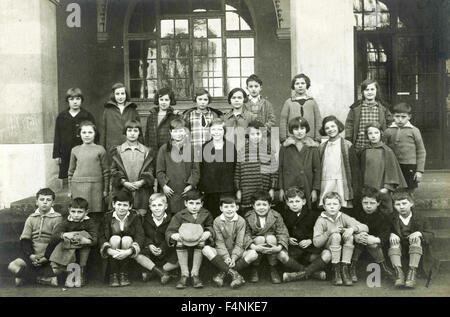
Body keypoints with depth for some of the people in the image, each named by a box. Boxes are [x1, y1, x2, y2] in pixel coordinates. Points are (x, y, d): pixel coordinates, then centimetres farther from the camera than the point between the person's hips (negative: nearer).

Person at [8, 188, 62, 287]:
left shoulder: (57, 218, 0)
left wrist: (47, 257, -17)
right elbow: (24, 239, 3)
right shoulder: (31, 218, 11)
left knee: (54, 282, -24)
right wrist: (30, 255, -13)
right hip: (32, 256, 4)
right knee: (12, 266, -18)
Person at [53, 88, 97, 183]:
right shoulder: (61, 117, 10)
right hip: (66, 155, 2)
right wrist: (57, 155, 5)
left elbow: (95, 135, 5)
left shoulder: (88, 116, 5)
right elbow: (57, 137, 10)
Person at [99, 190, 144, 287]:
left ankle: (124, 274, -16)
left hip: (128, 254, 0)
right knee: (115, 238, -28)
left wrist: (129, 251, -35)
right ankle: (113, 275, -18)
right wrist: (110, 251, -32)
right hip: (113, 254, 0)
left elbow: (140, 236, -18)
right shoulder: (108, 217, -6)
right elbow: (101, 236, -14)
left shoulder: (135, 217, -8)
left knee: (127, 239, -28)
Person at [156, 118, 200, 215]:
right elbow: (159, 171, 7)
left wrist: (191, 185, -5)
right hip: (170, 192, 0)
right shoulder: (164, 149, 8)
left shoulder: (191, 148, 8)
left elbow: (196, 170, 6)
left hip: (187, 191, 0)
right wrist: (164, 185, -5)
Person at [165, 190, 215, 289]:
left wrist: (208, 233, -23)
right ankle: (184, 274, -20)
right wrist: (174, 236, -29)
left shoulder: (206, 215, 3)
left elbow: (211, 228, 1)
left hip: (199, 241, 0)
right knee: (179, 242, -32)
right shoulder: (179, 215, -2)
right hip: (184, 241, 0)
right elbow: (169, 232, -6)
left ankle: (195, 274, -20)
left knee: (202, 242, -32)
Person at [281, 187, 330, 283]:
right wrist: (287, 239, -7)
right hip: (293, 249, 0)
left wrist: (310, 241, -10)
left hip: (310, 247, 0)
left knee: (327, 254, -30)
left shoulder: (312, 215, 5)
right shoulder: (284, 215, 7)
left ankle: (299, 274, -35)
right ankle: (314, 273, -28)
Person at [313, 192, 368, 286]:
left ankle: (344, 268, -19)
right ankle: (336, 270, -21)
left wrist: (353, 229, -27)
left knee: (349, 235, -24)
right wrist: (330, 232, -26)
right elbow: (316, 243, -16)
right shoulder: (321, 220, -7)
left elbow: (365, 228, -8)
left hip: (343, 251, 3)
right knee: (335, 236, -29)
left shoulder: (343, 217, -1)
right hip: (328, 252, -2)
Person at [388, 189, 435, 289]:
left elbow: (431, 236, -1)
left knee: (417, 239, -30)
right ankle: (398, 272, -42)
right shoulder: (392, 219, 8)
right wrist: (391, 234, -22)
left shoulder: (421, 219, 4)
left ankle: (412, 272, -39)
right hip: (399, 250, 1)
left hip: (416, 250, -1)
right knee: (393, 241, -28)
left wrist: (419, 233, -21)